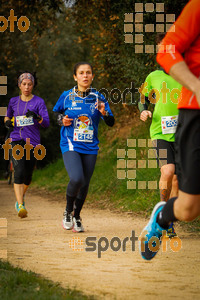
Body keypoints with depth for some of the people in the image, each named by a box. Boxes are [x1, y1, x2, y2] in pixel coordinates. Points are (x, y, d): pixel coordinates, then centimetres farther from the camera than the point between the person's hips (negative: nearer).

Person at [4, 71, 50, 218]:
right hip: (17, 141, 0)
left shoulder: (38, 101, 2)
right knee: (19, 172, -19)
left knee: (28, 175, 7)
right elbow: (8, 116, 28)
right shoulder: (13, 101, 10)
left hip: (33, 142, 0)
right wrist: (7, 121, 4)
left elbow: (46, 122, -7)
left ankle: (21, 197, 37)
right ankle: (21, 206, -25)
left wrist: (37, 117, -28)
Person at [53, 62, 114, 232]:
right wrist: (62, 120, -3)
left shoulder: (98, 98, 2)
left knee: (85, 184, 6)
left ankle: (77, 216, 30)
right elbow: (57, 112, 18)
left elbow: (111, 123, 3)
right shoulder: (67, 96, 1)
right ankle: (68, 211, 4)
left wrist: (104, 113, -17)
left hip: (90, 147, 2)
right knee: (76, 179, -22)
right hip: (71, 145, -2)